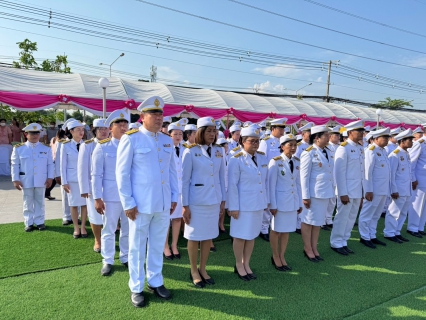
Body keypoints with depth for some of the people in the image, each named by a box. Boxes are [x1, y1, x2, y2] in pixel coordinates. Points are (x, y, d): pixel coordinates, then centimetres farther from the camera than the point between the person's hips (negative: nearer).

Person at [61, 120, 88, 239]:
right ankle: (76, 228, 21)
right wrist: (64, 182, -5)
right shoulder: (66, 145, -4)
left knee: (85, 203, 6)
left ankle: (83, 227, 20)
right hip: (72, 179, -1)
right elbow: (63, 165, -2)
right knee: (74, 203, 7)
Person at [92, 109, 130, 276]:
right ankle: (107, 261, 25)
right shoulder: (102, 147, -3)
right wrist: (97, 198, -8)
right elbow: (96, 175, -3)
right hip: (110, 196, -2)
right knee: (109, 230, 10)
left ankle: (126, 257, 30)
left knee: (128, 230, 13)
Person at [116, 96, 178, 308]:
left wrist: (174, 197, 9)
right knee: (137, 247, 11)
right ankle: (136, 288, 28)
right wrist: (128, 202, -10)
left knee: (158, 246, 17)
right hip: (140, 204, -4)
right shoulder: (130, 138, -7)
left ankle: (155, 282, 35)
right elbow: (122, 173, -8)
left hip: (163, 203, 5)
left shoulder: (167, 140, 8)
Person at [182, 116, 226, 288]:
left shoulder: (219, 151, 5)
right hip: (196, 201, -4)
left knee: (209, 236, 13)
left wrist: (223, 200, 9)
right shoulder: (190, 152, -8)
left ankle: (203, 269, 31)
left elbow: (222, 177, 9)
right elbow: (184, 180, -8)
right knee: (194, 236, 8)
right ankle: (194, 271, 27)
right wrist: (185, 205, -9)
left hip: (214, 201, 4)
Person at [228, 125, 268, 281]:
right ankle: (239, 265, 28)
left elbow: (266, 180, 10)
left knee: (252, 235, 16)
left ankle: (246, 264, 33)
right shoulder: (236, 160, -13)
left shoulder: (263, 158, 3)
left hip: (259, 203, 6)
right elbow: (232, 185, -13)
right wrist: (233, 207, -13)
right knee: (241, 236, 8)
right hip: (243, 204, -5)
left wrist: (266, 200, 10)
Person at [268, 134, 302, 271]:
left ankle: (282, 257, 29)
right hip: (280, 200, -5)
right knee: (276, 230, 9)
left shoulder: (297, 162, 4)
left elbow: (298, 183, 9)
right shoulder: (275, 161, -13)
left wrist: (300, 203, 10)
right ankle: (275, 257, 28)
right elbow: (271, 184, -12)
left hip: (293, 200, 5)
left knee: (287, 230, 14)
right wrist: (273, 205, -13)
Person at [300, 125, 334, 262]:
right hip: (313, 193, -7)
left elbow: (330, 172, 14)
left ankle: (314, 248, 29)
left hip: (325, 192, 8)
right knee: (308, 221, 7)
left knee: (318, 221, 16)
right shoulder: (309, 153, -14)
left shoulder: (327, 152, 8)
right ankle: (308, 249, 21)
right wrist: (305, 196, -16)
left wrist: (331, 190, 13)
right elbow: (304, 176, -14)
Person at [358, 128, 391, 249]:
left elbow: (387, 170, 15)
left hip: (383, 189, 9)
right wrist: (369, 190, -19)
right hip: (374, 190, -9)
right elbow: (367, 171, -16)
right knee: (367, 215, 3)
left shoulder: (384, 151, 14)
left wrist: (388, 189, 12)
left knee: (376, 215, 17)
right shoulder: (371, 151, -11)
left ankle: (372, 236, 27)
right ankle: (365, 237, 13)